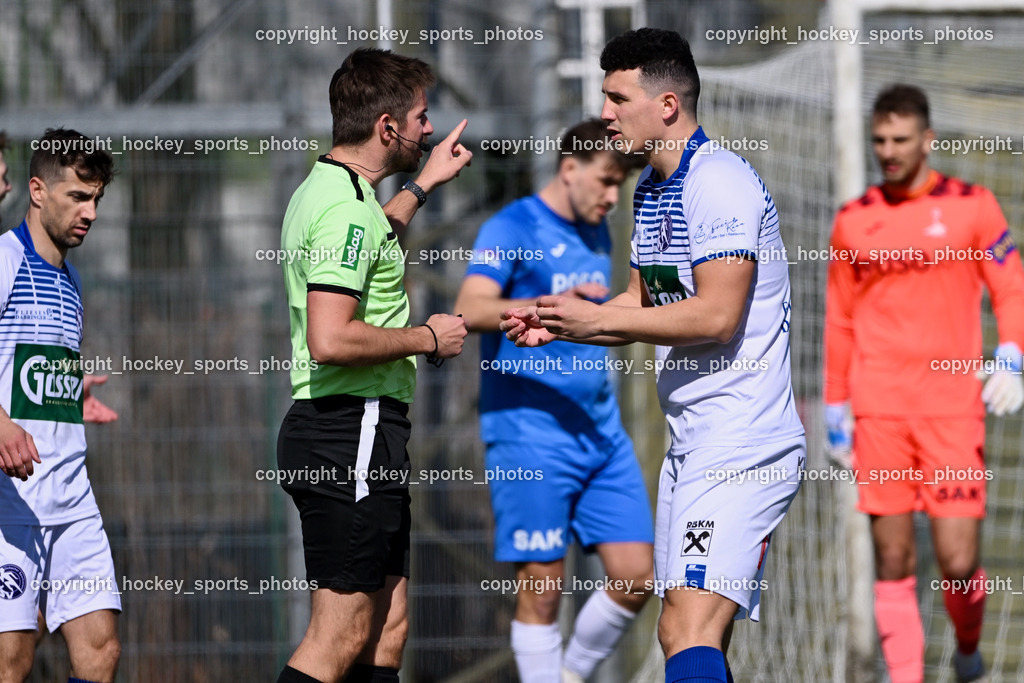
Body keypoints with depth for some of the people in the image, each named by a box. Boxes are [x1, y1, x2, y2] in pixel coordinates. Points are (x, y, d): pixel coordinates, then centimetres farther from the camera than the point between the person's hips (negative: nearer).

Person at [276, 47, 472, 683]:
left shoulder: (322, 191, 17)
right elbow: (330, 340, -27)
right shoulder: (347, 207, -17)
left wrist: (423, 185, 46)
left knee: (388, 627, 10)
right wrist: (427, 337, -13)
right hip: (353, 432, -11)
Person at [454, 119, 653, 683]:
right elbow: (471, 310, -24)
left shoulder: (596, 235, 16)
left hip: (601, 431, 7)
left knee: (636, 577, 1)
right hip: (530, 434, -7)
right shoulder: (512, 228, -8)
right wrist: (552, 304, -39)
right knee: (543, 586, -5)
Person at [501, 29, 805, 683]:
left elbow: (716, 315, -22)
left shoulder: (720, 182, -15)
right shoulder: (650, 191, 16)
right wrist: (557, 325, 9)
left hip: (743, 445, -10)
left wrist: (597, 318, -15)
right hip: (690, 445, 10)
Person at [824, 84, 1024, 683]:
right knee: (893, 560, -1)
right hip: (878, 409, 2)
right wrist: (836, 406, 14)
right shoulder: (854, 220, 9)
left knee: (958, 560, -6)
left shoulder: (971, 206, 2)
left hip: (953, 407, -2)